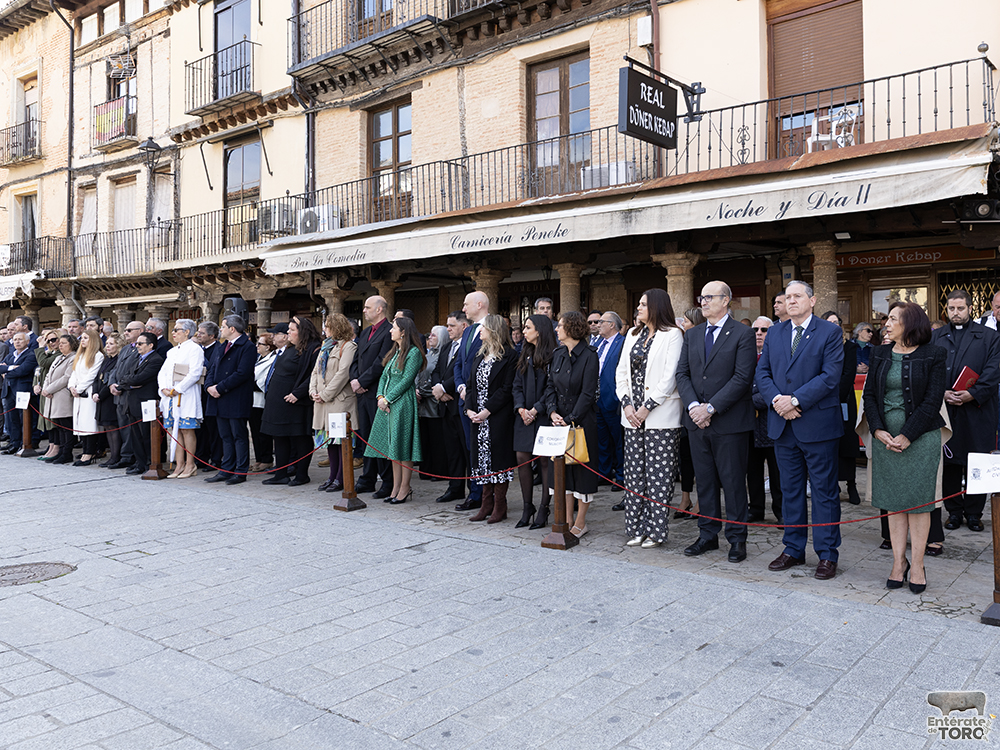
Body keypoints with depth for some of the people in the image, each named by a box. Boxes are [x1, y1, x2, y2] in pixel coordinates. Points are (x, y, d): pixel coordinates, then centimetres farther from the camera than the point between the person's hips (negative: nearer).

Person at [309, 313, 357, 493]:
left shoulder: (348, 346, -8)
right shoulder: (325, 347, 20)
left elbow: (343, 374, -16)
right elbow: (316, 371, 19)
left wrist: (325, 394, -15)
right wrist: (313, 391, 3)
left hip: (341, 400, -8)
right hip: (323, 401, 8)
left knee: (341, 439, -4)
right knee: (329, 439, 10)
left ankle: (341, 480, 1)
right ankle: (333, 477, 18)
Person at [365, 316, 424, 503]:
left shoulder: (414, 352, -9)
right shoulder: (394, 352, 17)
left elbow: (407, 380, -15)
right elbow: (384, 376, 15)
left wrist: (388, 398, -14)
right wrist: (380, 396, -1)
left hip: (403, 402, -8)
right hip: (387, 403, 8)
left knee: (403, 445, -4)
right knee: (392, 446, 9)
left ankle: (405, 488, 5)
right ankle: (395, 488, 15)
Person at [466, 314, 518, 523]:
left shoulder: (509, 356, -8)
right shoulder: (481, 355, 16)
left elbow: (507, 389, -14)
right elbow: (470, 384, 15)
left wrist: (487, 411, -18)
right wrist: (469, 409, 0)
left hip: (498, 418, -7)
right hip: (478, 418, 7)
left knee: (498, 459, -3)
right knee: (483, 459, 9)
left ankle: (500, 507, 5)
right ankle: (487, 504, 18)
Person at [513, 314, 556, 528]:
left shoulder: (553, 356, -8)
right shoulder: (525, 356, 15)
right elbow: (516, 385, 13)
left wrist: (536, 409, -14)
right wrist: (520, 408, -3)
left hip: (543, 415, -6)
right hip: (524, 415, 6)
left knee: (544, 461, -1)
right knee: (522, 457, 3)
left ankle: (543, 509, 8)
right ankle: (527, 507, 14)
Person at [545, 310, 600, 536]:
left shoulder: (589, 356, -11)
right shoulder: (558, 354, 9)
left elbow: (588, 394, -14)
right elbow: (550, 386, 8)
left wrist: (570, 420, -17)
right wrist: (553, 412, -7)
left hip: (582, 421, -6)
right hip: (560, 421, 7)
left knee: (582, 468, 2)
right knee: (562, 467, 9)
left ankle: (581, 522, 12)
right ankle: (567, 519, 20)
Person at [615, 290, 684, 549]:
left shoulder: (672, 335, -5)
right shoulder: (633, 334, 15)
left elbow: (670, 376, -12)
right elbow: (621, 372, 12)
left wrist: (648, 407, -14)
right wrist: (626, 404, -1)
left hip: (660, 416, -6)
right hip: (633, 415, 6)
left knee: (658, 474, -1)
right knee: (634, 472, 8)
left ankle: (656, 530, 8)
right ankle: (637, 528, 17)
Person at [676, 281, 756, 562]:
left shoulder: (743, 334, -5)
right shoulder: (692, 335, 12)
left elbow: (742, 378, -13)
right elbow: (682, 373, 8)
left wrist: (711, 408, -16)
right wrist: (693, 406, -8)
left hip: (730, 422, -5)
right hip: (697, 422, 5)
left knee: (733, 481, 3)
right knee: (704, 480, 12)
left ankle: (737, 538, 15)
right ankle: (708, 534, 23)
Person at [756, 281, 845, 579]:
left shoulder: (830, 333, -4)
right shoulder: (774, 333, 12)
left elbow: (830, 376, -13)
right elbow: (762, 372, 7)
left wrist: (795, 399, -19)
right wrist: (776, 399, -11)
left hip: (818, 424, -5)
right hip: (782, 425, 5)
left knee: (824, 491, 3)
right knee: (790, 489, 13)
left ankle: (827, 554, 14)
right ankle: (793, 549, 25)